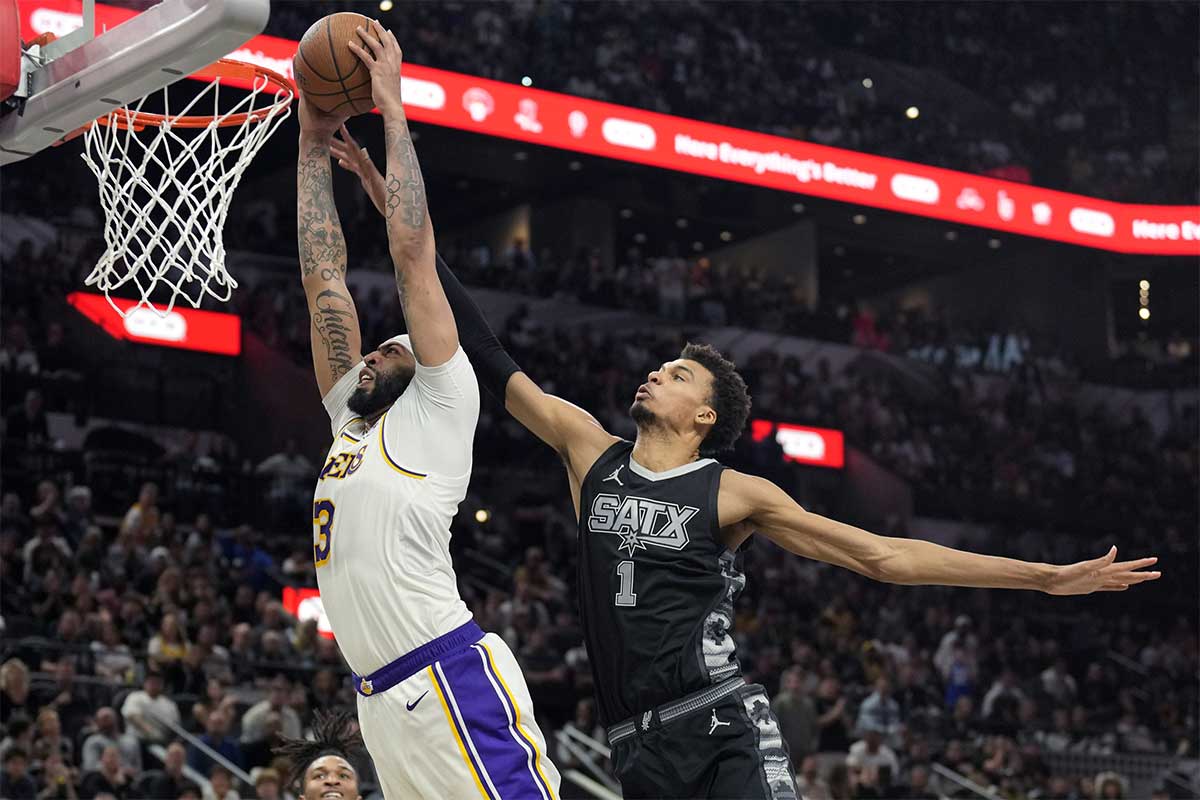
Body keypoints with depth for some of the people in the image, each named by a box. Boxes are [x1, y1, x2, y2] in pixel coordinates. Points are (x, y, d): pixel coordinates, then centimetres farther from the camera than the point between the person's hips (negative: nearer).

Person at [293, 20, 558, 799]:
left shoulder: (439, 409, 6)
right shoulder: (351, 421, 25)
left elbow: (414, 254, 1)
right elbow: (323, 275, 23)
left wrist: (392, 107, 4)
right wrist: (315, 142, 22)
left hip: (454, 678, -8)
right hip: (382, 701, 8)